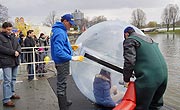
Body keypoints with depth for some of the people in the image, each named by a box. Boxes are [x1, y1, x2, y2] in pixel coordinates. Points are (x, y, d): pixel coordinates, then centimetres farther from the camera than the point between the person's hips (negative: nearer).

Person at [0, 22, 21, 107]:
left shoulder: (13, 37, 17)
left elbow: (18, 45, 15)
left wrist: (18, 51, -7)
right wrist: (13, 52, -17)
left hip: (15, 61, 7)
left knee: (13, 78, 17)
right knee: (7, 80, -8)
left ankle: (12, 93, 33)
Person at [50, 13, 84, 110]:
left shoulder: (62, 31, 10)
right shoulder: (60, 33, -21)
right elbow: (58, 52, -28)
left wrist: (70, 48, 15)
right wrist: (71, 57, -26)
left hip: (63, 62, 11)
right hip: (62, 62, -11)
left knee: (62, 83, 23)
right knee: (61, 85, -1)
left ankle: (64, 101, 40)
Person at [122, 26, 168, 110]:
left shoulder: (129, 41, 0)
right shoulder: (148, 39, 26)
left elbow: (129, 61, -12)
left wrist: (126, 79, -1)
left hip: (149, 77, -9)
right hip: (163, 74, 9)